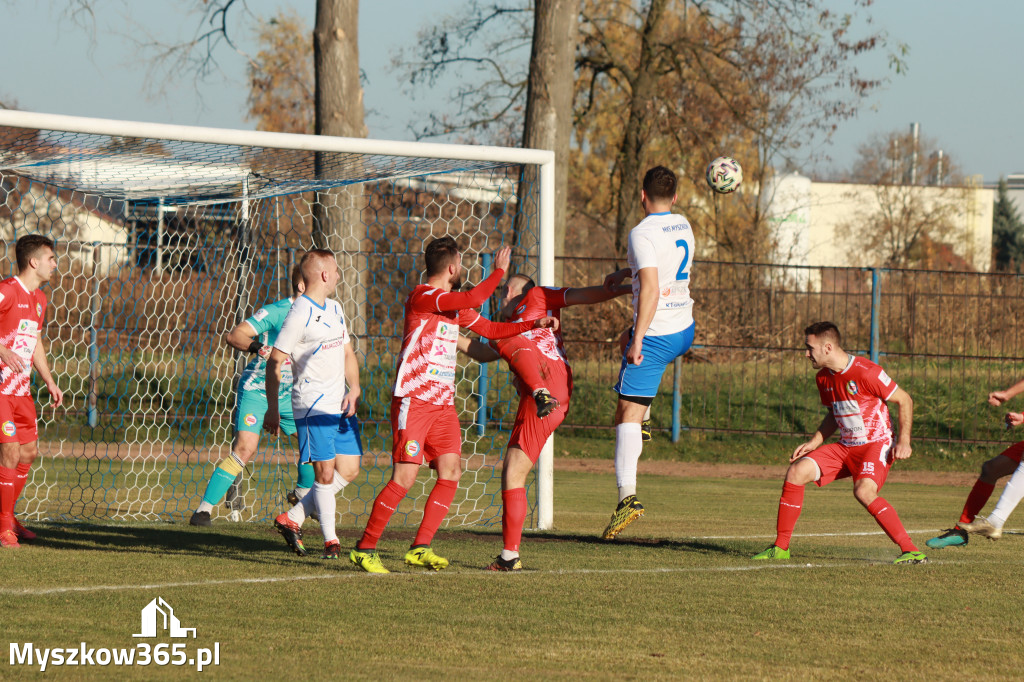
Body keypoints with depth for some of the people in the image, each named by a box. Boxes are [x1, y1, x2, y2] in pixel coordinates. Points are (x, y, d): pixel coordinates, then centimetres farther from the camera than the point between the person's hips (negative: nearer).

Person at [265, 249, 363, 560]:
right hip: (313, 405, -8)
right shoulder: (300, 314, -11)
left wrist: (354, 389, 5)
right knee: (325, 473, -8)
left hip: (341, 405, 8)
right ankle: (330, 540, 2)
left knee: (349, 470, 7)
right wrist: (272, 408, -10)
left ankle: (292, 519, 16)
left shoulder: (334, 308, 15)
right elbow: (274, 362, -10)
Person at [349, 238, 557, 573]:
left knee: (451, 473, -2)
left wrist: (534, 324, 20)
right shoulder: (420, 296, -11)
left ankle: (420, 549, 3)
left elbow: (489, 329, 27)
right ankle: (364, 548, -5)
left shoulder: (454, 303, 17)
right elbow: (472, 300, -23)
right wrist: (499, 271, -10)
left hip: (443, 403, 9)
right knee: (404, 477, -13)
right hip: (413, 400, -9)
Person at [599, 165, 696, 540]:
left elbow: (651, 289, -25)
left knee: (628, 412, -9)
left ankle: (628, 495, -21)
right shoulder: (682, 226, 9)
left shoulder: (643, 233, -16)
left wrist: (638, 340, -23)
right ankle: (642, 420, 37)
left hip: (656, 335, -8)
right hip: (685, 330, 8)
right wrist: (625, 273, 32)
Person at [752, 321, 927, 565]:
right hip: (845, 447, 7)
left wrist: (903, 441, -16)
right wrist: (813, 443, 10)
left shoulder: (865, 372, -18)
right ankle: (780, 547, -1)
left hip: (876, 445, -7)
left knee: (864, 491, -33)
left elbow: (904, 400, -9)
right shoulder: (823, 378, 6)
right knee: (796, 471, -8)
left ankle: (911, 551, -28)